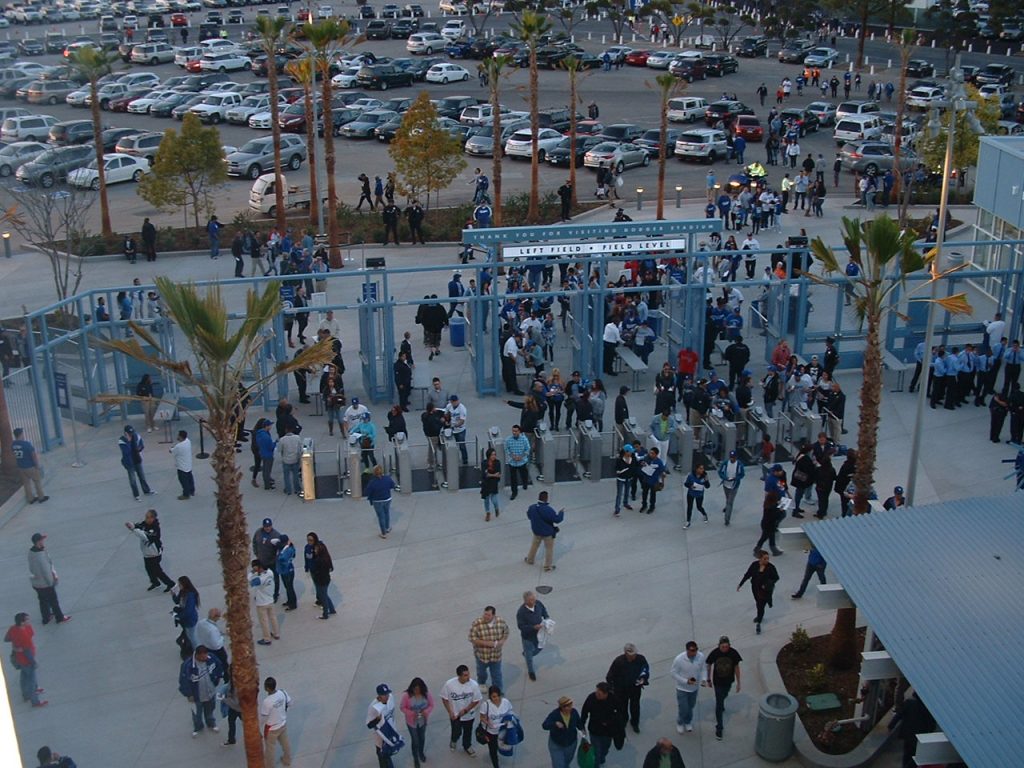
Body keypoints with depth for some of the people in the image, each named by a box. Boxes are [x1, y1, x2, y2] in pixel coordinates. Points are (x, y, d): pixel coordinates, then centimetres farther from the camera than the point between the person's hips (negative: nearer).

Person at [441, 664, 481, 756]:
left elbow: (476, 701, -13)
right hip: (455, 714, -1)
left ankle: (467, 746, 50)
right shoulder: (449, 684, -26)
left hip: (468, 714, 1)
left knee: (467, 732, 22)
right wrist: (450, 712, -14)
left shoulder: (474, 685, -25)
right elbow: (444, 698, -11)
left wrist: (465, 710, -20)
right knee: (456, 732, 17)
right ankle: (453, 741, 52)